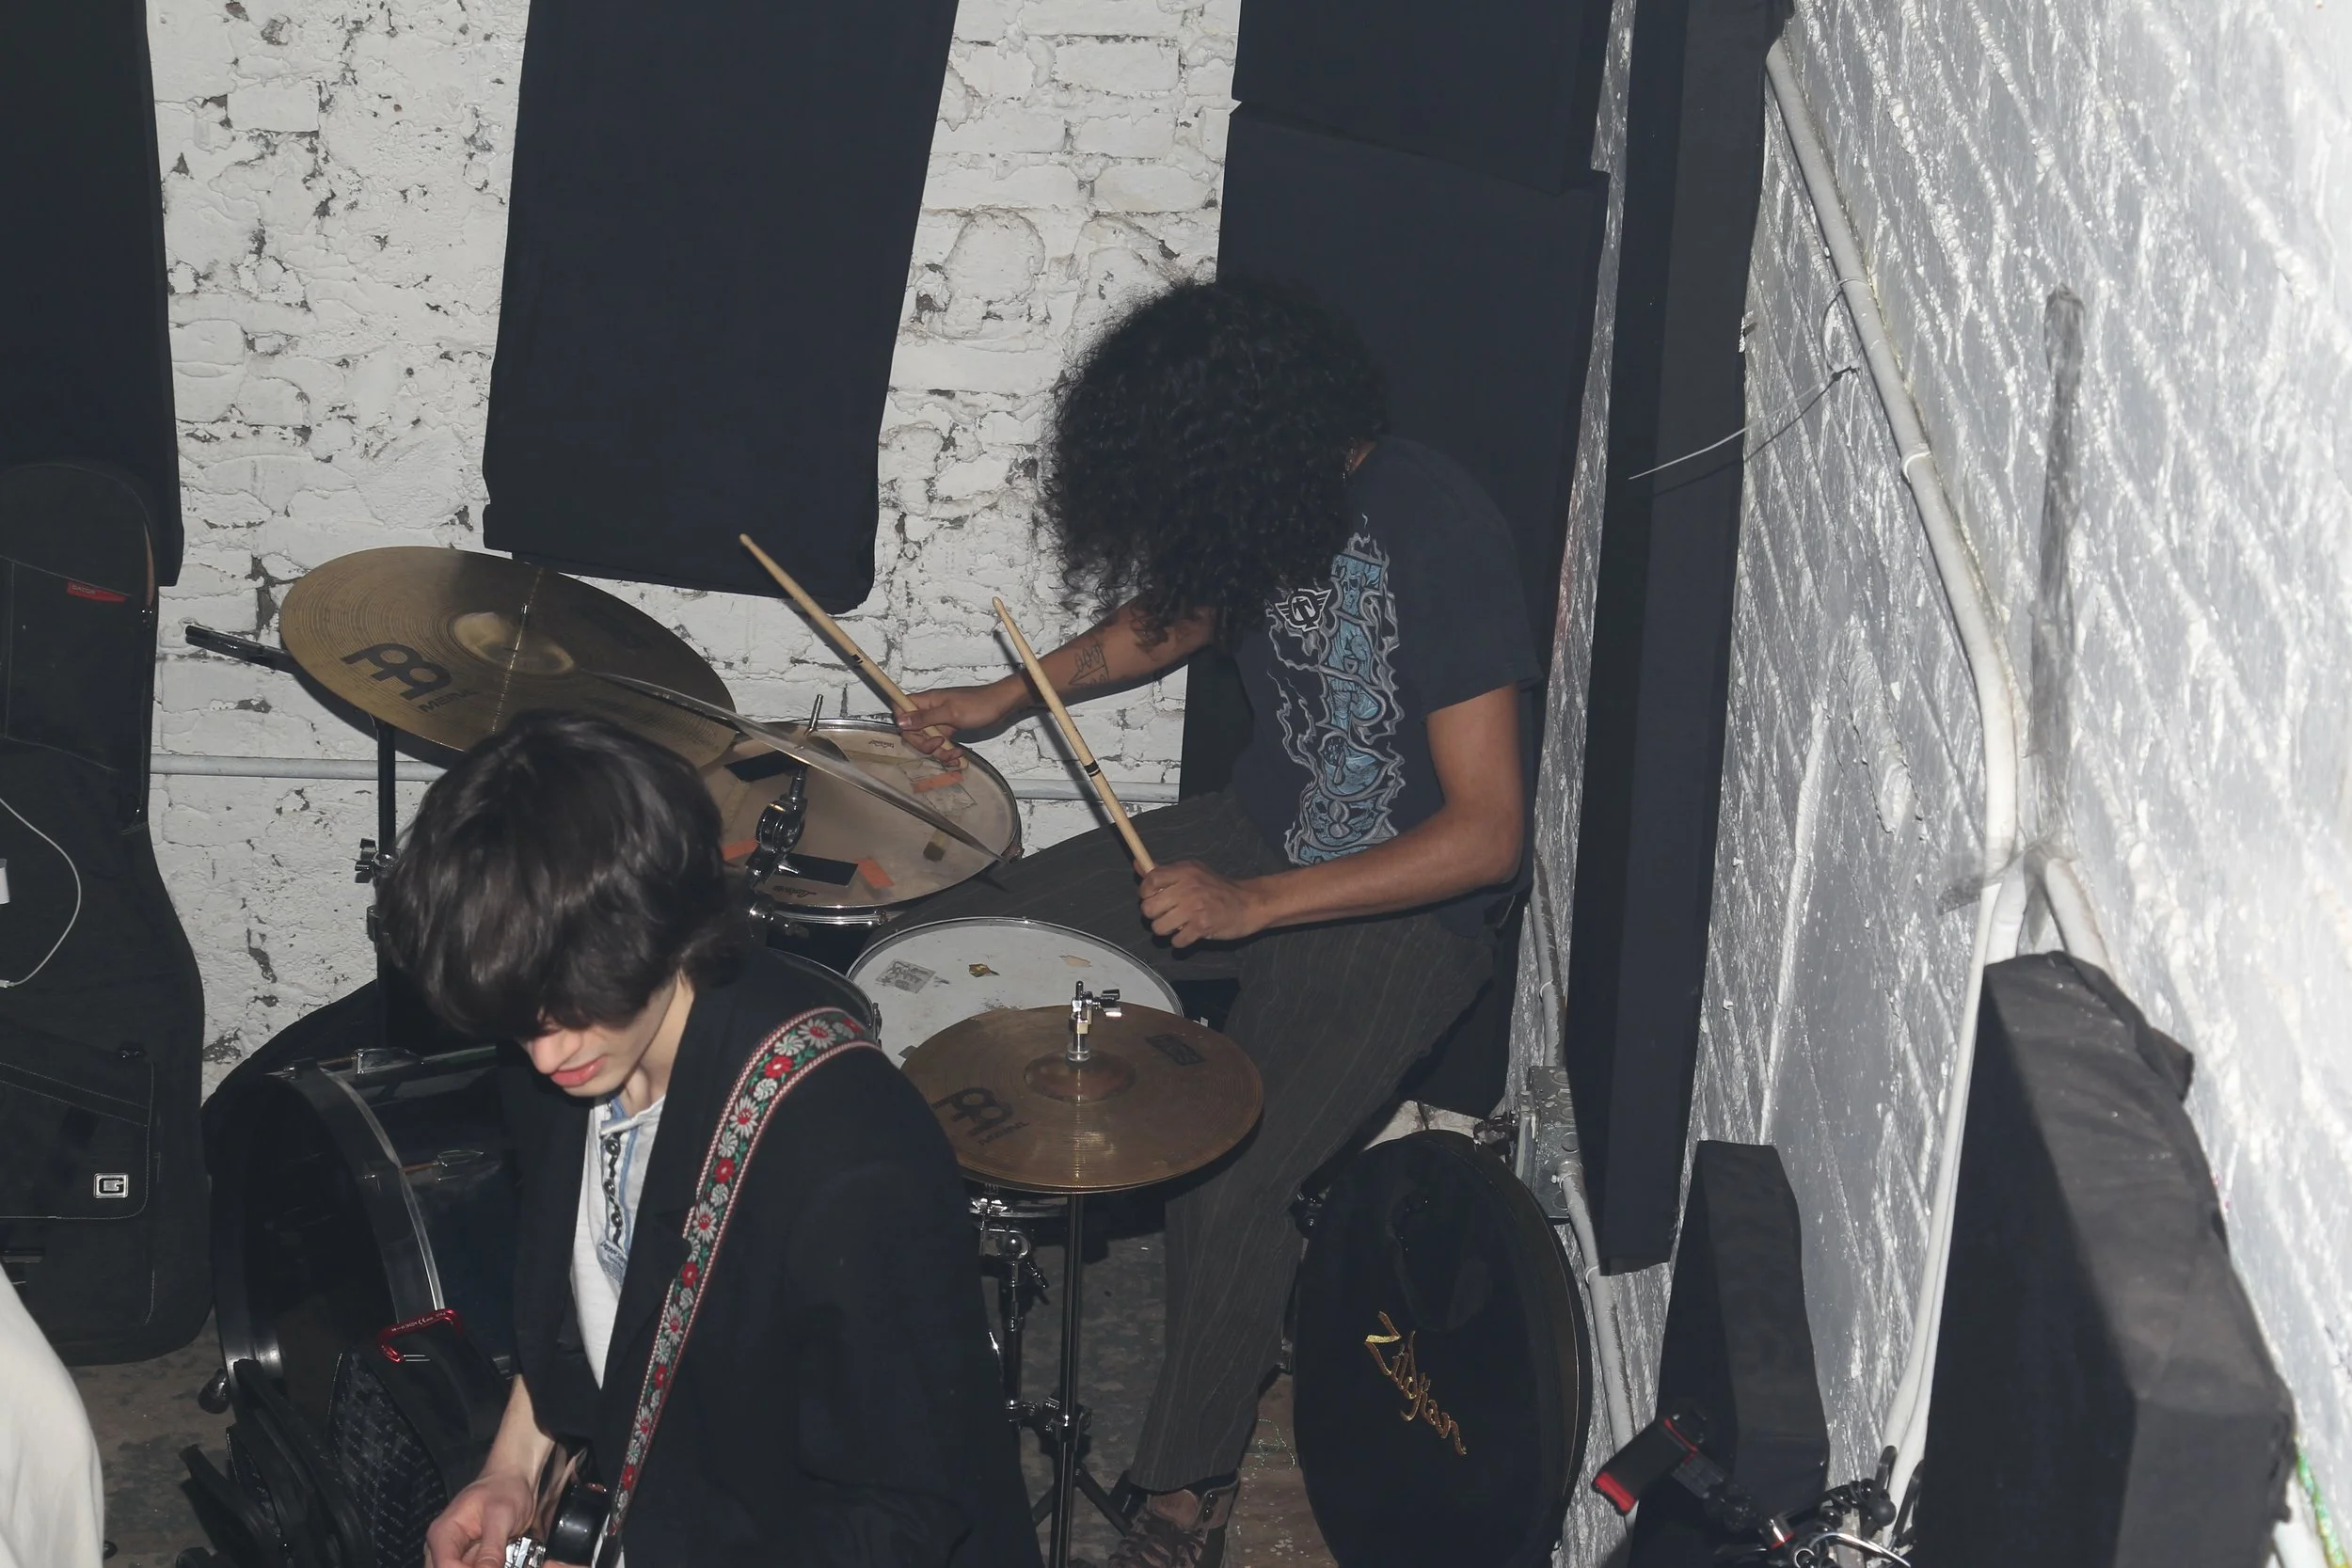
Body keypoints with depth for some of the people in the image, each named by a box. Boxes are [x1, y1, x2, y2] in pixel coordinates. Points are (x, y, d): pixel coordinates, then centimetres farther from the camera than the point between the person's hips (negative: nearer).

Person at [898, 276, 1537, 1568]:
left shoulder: (1439, 542, -28)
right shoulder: (1271, 503, -5)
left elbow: (1488, 832, -28)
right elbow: (1181, 611, 19)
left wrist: (1253, 905, -29)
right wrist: (1007, 698, 9)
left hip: (1400, 914, -8)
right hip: (1259, 833, 8)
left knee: (1226, 1184, -25)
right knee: (948, 942, -4)